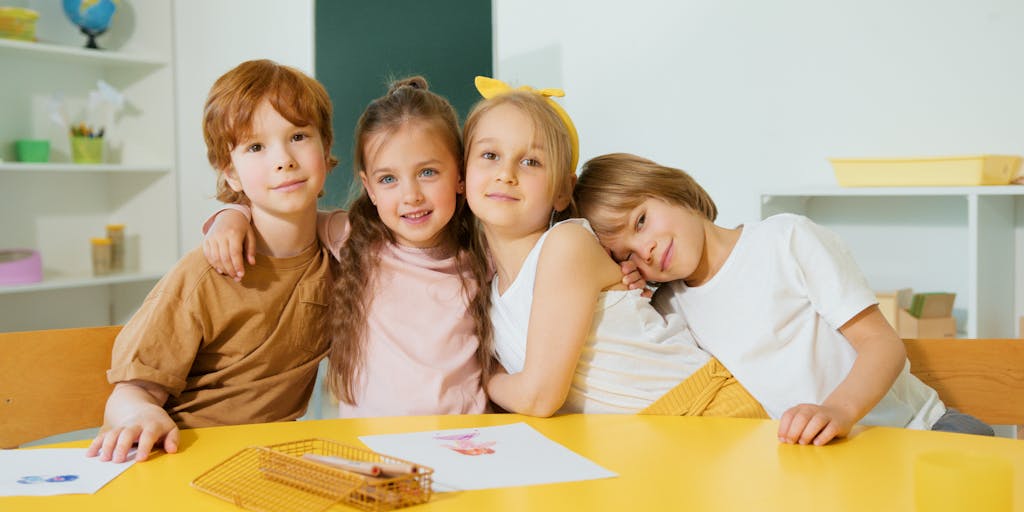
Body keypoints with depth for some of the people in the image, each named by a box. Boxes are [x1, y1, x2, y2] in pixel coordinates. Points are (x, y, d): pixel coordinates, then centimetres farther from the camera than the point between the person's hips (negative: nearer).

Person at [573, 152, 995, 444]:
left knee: (969, 436, -34)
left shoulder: (786, 238, -3)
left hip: (911, 427, -3)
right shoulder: (668, 311, 9)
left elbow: (883, 343, -7)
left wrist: (838, 410, -30)